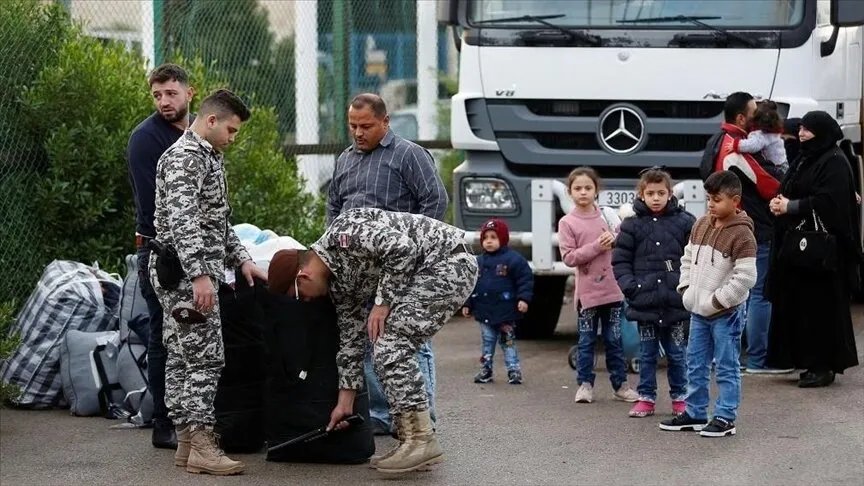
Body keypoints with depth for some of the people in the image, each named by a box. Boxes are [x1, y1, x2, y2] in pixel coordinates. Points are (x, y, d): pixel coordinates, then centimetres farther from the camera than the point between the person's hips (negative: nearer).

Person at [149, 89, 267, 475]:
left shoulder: (207, 156, 20)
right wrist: (200, 274, -32)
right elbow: (182, 220, -25)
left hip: (193, 273, 10)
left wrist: (241, 259, 19)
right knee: (204, 358, -10)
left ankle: (187, 442, 13)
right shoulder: (184, 157, -14)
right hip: (186, 273, -10)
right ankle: (201, 446, -10)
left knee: (182, 358, 10)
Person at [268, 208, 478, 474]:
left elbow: (401, 247, -25)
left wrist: (384, 302, -16)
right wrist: (345, 402, 20)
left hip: (450, 259, -10)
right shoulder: (338, 282, 12)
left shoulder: (343, 233, -15)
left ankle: (421, 440, -11)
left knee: (390, 346, -13)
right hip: (431, 272, 10)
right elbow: (351, 338, 18)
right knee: (393, 348, 10)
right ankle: (411, 440, 13)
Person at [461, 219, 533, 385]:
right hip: (484, 312, 5)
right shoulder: (479, 262, 9)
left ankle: (514, 371, 7)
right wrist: (467, 304, 11)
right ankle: (485, 370, 18)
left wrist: (524, 298, -18)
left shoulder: (513, 259, -8)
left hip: (505, 311, -5)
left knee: (508, 343, 1)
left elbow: (526, 279, -9)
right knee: (487, 342, 11)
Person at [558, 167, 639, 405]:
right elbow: (568, 257, -10)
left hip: (612, 288, 3)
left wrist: (614, 240, -6)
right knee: (587, 341, 5)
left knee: (614, 340, 8)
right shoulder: (567, 223, -3)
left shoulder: (607, 216, 6)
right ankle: (585, 384, 14)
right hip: (588, 291, -2)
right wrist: (596, 247, -17)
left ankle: (620, 384, 15)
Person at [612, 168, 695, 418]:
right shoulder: (632, 226, 3)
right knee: (647, 354, 9)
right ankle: (646, 398, 17)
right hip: (644, 301, 1)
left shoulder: (685, 222, 1)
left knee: (677, 353, 7)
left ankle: (679, 397, 19)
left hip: (676, 302, -1)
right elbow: (620, 261, 4)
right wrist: (630, 286, -7)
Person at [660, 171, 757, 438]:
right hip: (698, 311, 8)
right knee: (696, 365, 15)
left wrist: (717, 301, -18)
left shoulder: (741, 235, -16)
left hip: (724, 313, -8)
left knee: (726, 368, 0)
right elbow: (688, 257, 19)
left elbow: (745, 277, -21)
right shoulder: (702, 224, 7)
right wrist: (686, 289, 7)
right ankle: (694, 413, 25)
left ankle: (725, 418, 5)